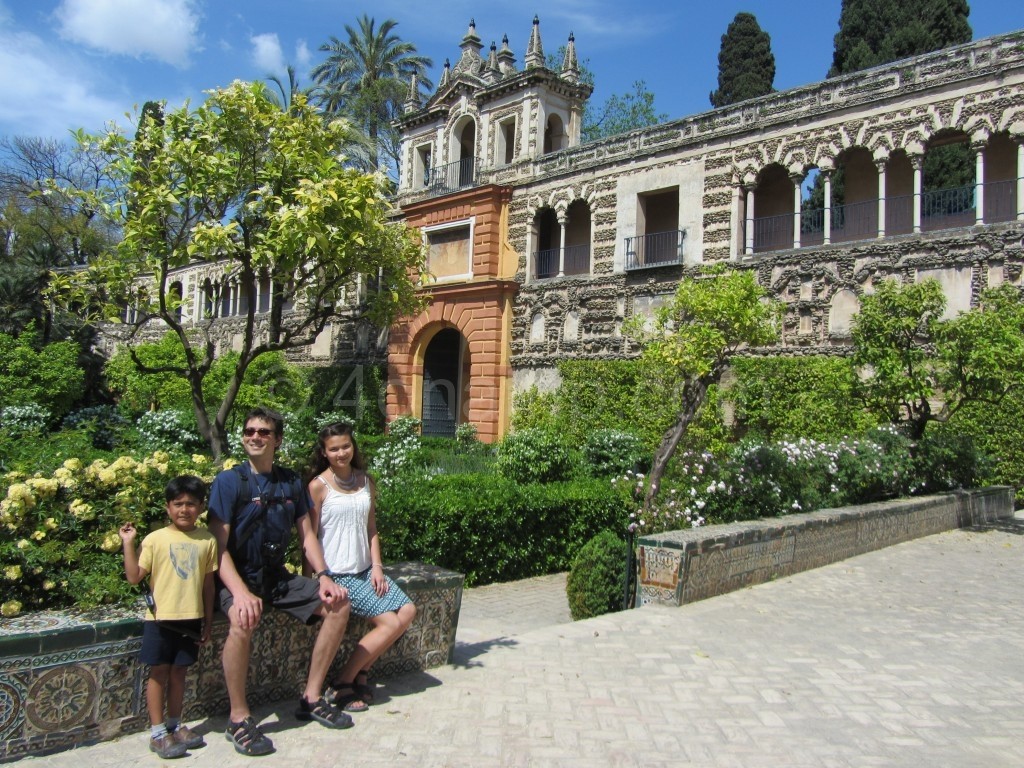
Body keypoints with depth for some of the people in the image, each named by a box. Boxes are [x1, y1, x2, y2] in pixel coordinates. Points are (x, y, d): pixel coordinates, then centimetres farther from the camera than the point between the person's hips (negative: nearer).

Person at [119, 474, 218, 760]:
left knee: (179, 672, 13)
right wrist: (128, 544, -13)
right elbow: (134, 576, -7)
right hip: (161, 618, -2)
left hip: (191, 619, 2)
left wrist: (208, 623, 9)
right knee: (159, 672, 5)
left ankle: (175, 725, 28)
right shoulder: (155, 539, -4)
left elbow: (208, 583, 7)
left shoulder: (207, 541, 2)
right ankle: (157, 733, 16)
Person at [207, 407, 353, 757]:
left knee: (338, 605, -7)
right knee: (243, 620, -36)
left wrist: (323, 577, -7)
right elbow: (219, 546, -16)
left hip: (277, 576, 6)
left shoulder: (291, 482, 6)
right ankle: (239, 718, -17)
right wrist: (240, 592, -30)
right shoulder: (228, 481, -10)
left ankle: (312, 698, 5)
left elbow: (306, 535, 8)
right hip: (237, 577, -6)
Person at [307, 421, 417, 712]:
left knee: (407, 611, -8)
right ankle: (342, 683, 2)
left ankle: (361, 673, 6)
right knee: (390, 622, -14)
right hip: (337, 573, -6)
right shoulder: (318, 485, -10)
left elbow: (371, 529, 11)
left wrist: (376, 566, 0)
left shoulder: (365, 481, 9)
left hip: (366, 569, 7)